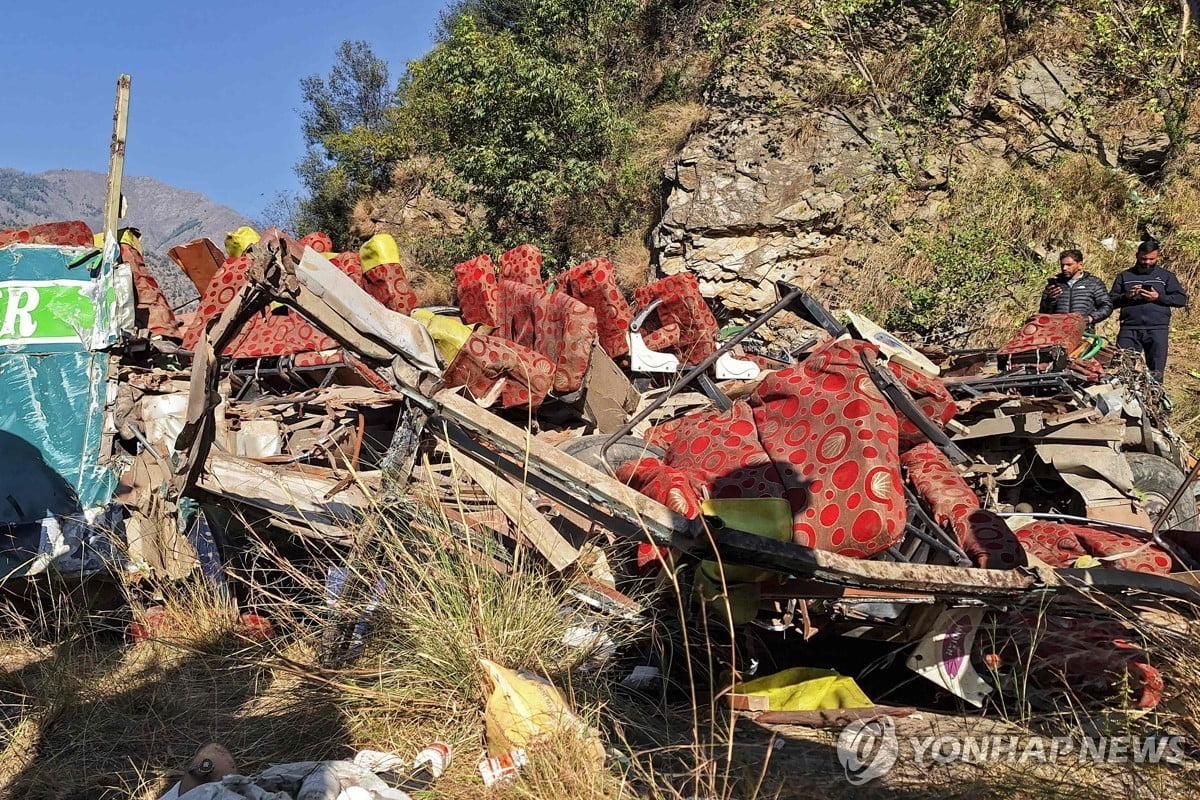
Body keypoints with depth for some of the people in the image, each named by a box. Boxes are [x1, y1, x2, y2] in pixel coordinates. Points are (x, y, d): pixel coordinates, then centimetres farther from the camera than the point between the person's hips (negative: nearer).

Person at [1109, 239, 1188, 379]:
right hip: (1129, 330, 1)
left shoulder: (1166, 276, 13)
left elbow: (1182, 299, 6)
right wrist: (1126, 296, -9)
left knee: (1155, 373, 0)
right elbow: (1111, 301, 11)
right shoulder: (1124, 276, 15)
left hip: (1157, 330, 0)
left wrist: (1159, 297, -9)